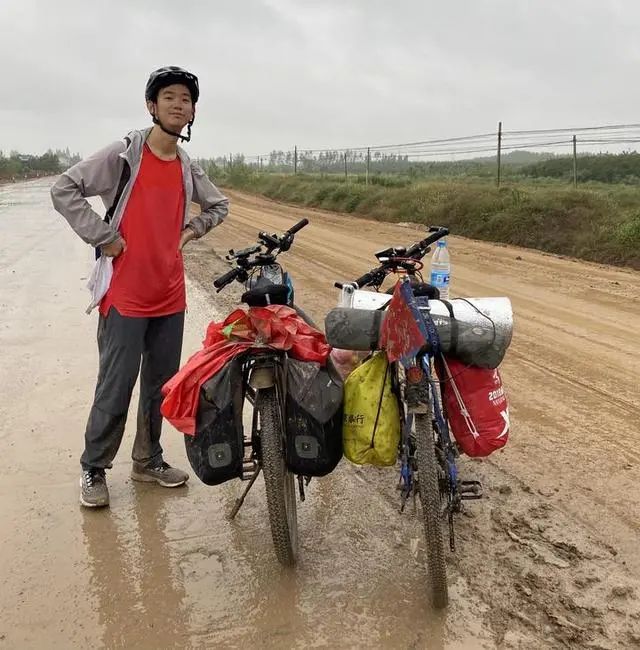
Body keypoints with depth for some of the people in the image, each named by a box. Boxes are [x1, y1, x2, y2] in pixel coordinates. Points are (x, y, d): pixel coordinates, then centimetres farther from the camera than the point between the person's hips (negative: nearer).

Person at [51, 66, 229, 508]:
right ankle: (94, 469, 17)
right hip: (125, 295, -5)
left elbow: (219, 205, 26)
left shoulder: (189, 168, 10)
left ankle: (148, 460, 29)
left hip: (170, 294, 6)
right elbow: (65, 189, -10)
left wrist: (192, 229, 10)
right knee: (116, 388, -1)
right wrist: (104, 237, -13)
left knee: (163, 384, 12)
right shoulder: (124, 154, -7)